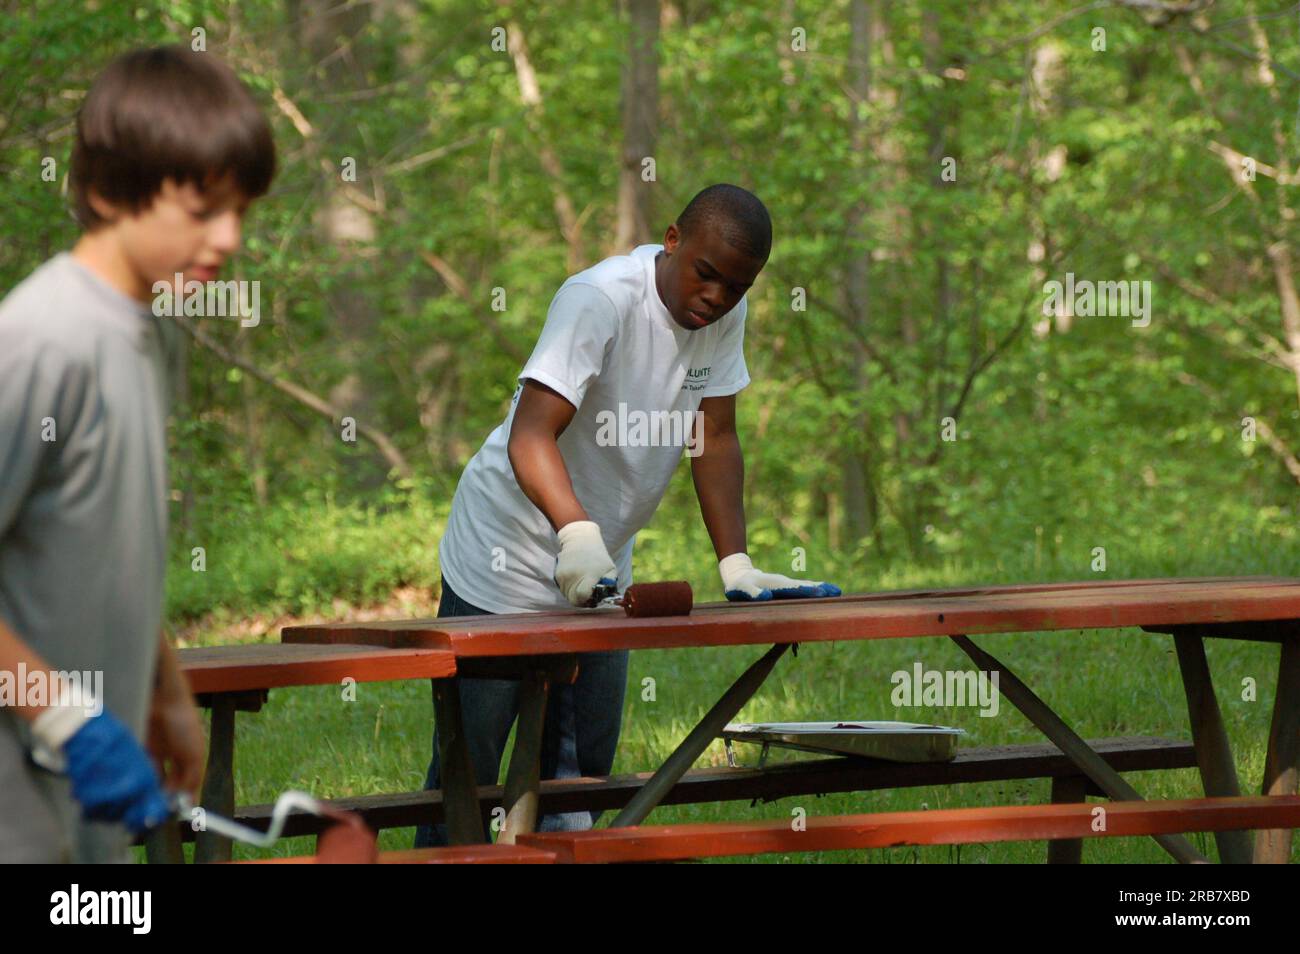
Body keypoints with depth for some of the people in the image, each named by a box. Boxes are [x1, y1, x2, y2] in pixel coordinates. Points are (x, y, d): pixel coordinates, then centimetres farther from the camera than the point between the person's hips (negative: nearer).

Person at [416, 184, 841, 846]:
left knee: (582, 775, 8)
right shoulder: (601, 300, -25)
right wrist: (577, 533, -50)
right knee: (468, 774, -4)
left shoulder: (725, 314, -4)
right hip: (507, 562, -7)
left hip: (601, 566, 7)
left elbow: (714, 440, 2)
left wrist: (735, 564, -9)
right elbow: (530, 434, -34)